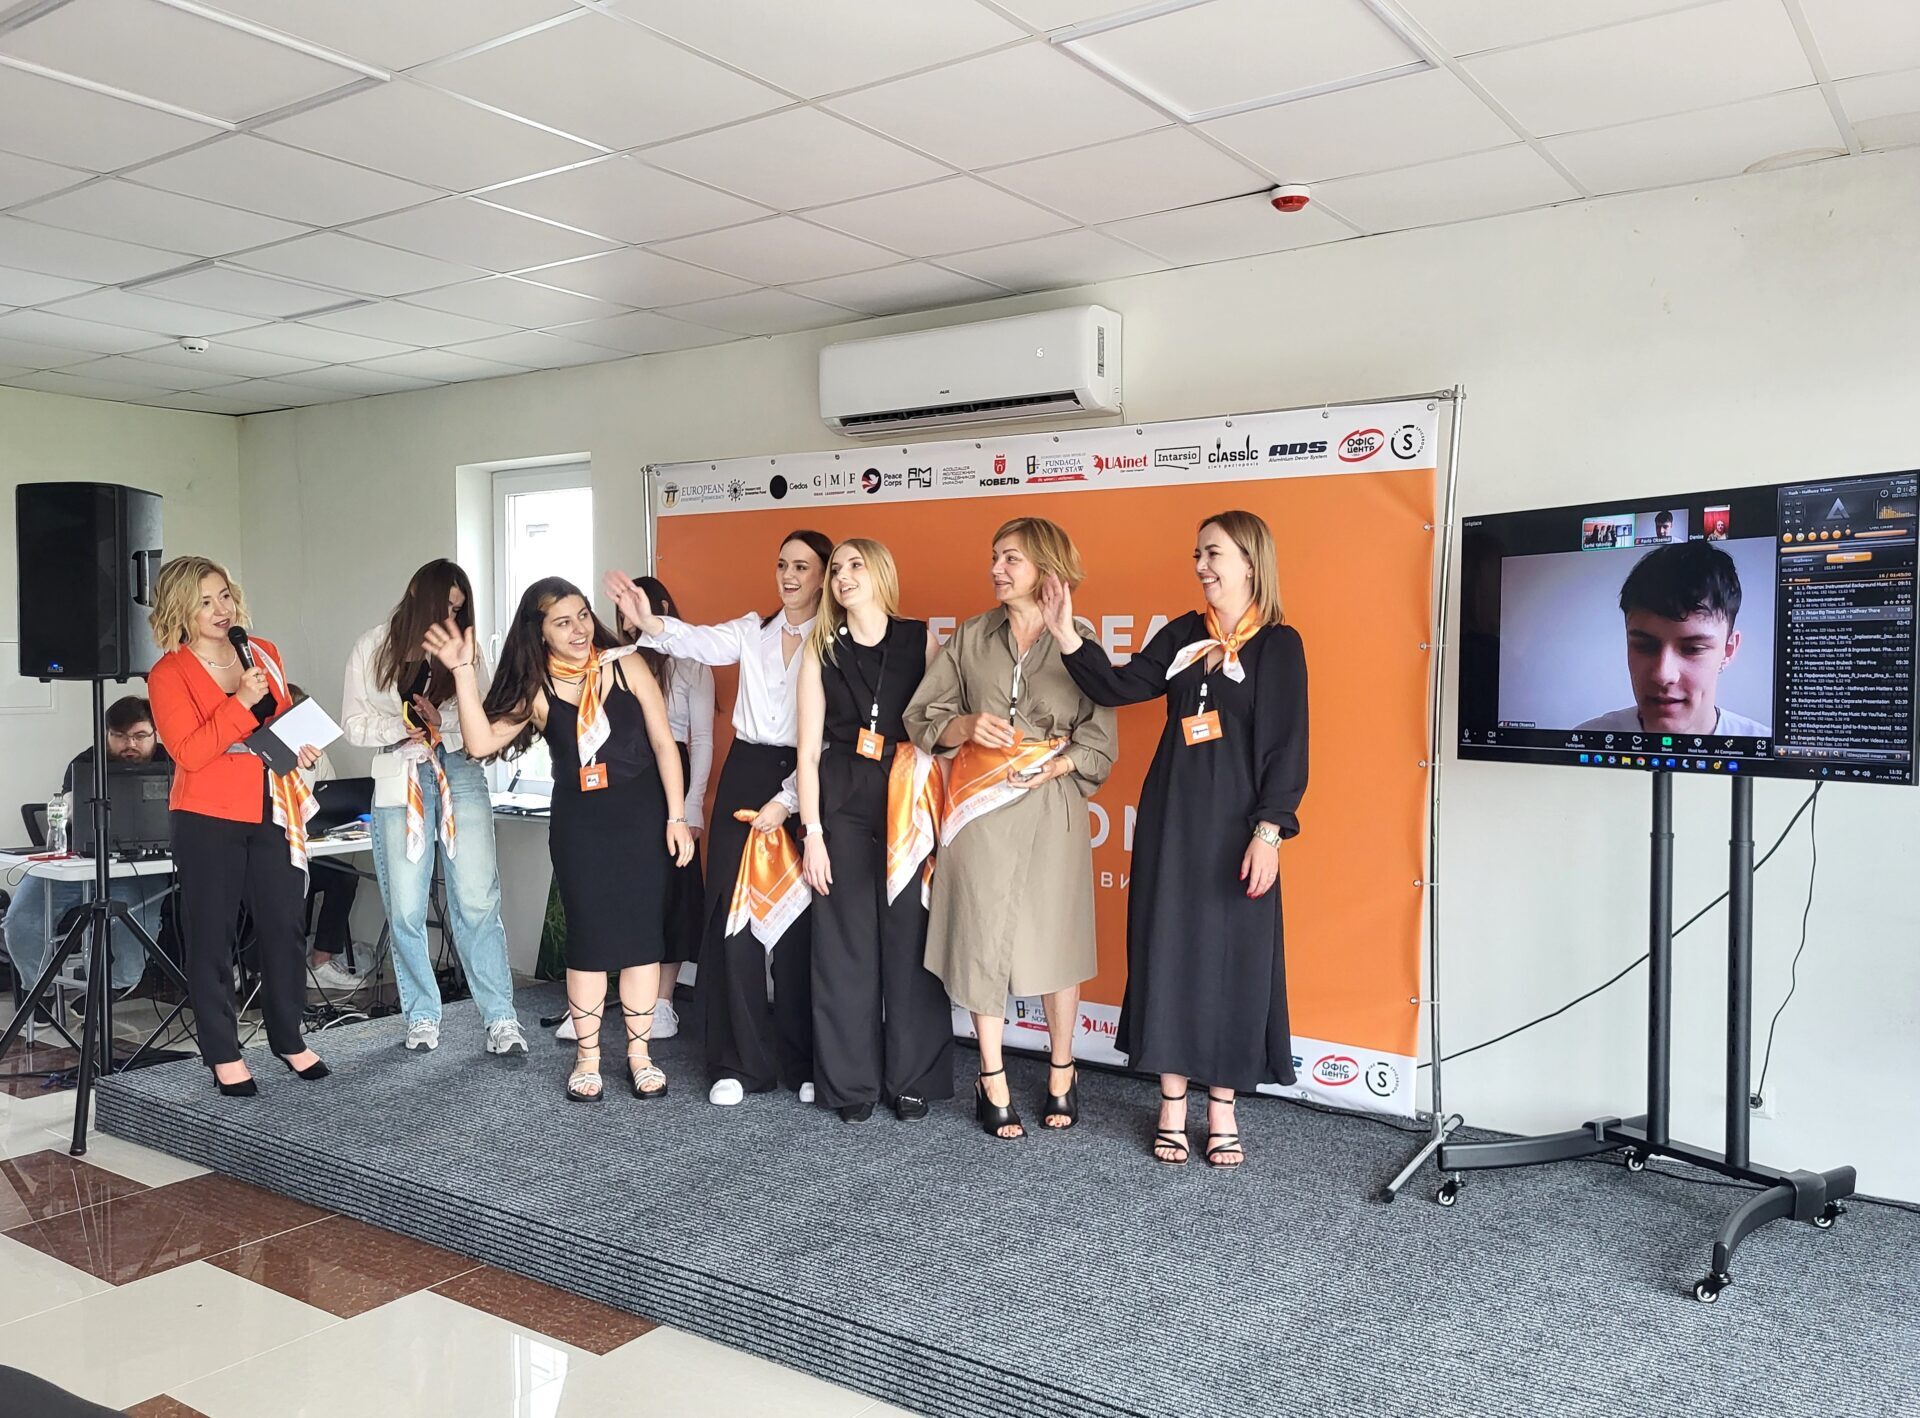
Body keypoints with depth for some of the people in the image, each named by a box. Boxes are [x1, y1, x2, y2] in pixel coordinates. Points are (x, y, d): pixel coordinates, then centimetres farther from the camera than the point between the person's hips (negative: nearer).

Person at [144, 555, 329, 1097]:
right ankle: (223, 1054, 14)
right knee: (211, 936, 3)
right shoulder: (168, 674, -6)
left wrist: (302, 746, 5)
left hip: (271, 812, 4)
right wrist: (241, 702, -22)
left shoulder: (264, 654, 10)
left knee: (286, 925, 6)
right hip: (209, 819, -4)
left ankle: (288, 1039, 21)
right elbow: (189, 754, -16)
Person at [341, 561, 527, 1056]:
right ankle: (422, 1016, 16)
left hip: (460, 775, 0)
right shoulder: (372, 648, 8)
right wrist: (405, 728, -10)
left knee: (478, 901, -7)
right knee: (405, 909, 2)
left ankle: (501, 1019, -4)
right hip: (399, 780, 0)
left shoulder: (466, 652, 10)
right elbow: (353, 723, 6)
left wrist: (442, 721, -15)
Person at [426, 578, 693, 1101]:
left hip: (640, 815, 0)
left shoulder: (625, 667, -4)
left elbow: (663, 743, -1)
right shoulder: (536, 690, -1)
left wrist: (676, 816, -4)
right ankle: (587, 1057, 19)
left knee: (641, 934, 5)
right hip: (578, 822, 1)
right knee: (588, 938, 6)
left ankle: (640, 1053, 18)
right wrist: (463, 672, -19)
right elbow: (482, 742, -14)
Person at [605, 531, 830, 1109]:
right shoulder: (753, 631, 10)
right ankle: (742, 1063, 13)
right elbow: (700, 642, -10)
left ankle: (800, 1063, 17)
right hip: (746, 776, 3)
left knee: (797, 926, 1)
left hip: (805, 784, -3)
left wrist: (788, 800, -12)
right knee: (733, 920, 2)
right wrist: (649, 621, -30)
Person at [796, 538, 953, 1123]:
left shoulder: (922, 639, 4)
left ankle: (912, 1078, 15)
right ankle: (851, 1081, 15)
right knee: (845, 941, 2)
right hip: (843, 805, 1)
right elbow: (809, 749, 4)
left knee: (910, 936, 1)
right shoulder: (822, 651, 7)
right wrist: (812, 831, -2)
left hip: (909, 802, -1)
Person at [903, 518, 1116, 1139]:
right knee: (982, 935, 2)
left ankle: (1061, 1073, 23)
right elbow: (923, 717, 8)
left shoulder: (1079, 642, 1)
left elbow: (1101, 740, 1)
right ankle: (992, 1081, 16)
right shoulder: (972, 637, 8)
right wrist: (966, 726, -11)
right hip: (981, 805, 2)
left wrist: (1054, 766, -14)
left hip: (1051, 809, -1)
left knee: (1055, 936, 4)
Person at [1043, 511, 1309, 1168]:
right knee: (1167, 948, 6)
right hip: (1169, 818, 4)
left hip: (1235, 826, -4)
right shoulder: (1184, 634, 8)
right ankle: (1172, 1103, 19)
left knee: (1232, 956, 4)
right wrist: (1067, 637, -10)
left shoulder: (1278, 644, -4)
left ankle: (1222, 1107, 19)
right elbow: (1117, 687, 2)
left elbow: (1286, 747, -8)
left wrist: (1269, 831, -15)